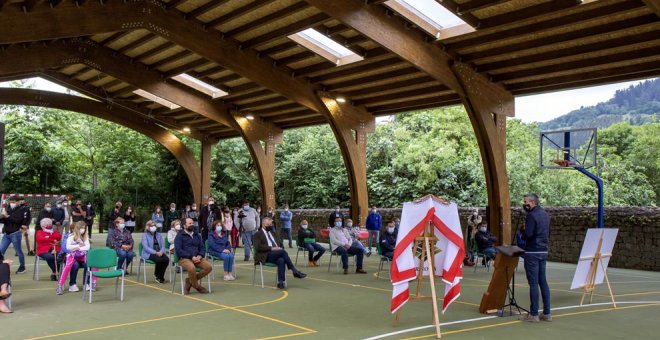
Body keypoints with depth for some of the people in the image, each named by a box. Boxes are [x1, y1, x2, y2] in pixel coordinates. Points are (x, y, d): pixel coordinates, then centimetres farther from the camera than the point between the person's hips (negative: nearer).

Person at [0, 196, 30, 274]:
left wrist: (7, 216, -18)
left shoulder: (22, 210, -4)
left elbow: (17, 220, -17)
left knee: (18, 251, 2)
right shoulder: (9, 210, 11)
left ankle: (22, 267, 14)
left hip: (15, 234, -6)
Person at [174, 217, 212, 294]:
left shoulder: (197, 235, 21)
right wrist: (191, 257, -16)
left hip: (197, 258, 5)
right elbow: (178, 250, -8)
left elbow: (202, 248, 18)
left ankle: (190, 281, -3)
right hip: (184, 258, -5)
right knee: (192, 268, -37)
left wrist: (199, 256, -5)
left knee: (208, 267, -21)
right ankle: (197, 286, -8)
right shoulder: (179, 236, 4)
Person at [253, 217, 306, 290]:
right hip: (265, 256, -6)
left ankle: (281, 282, -35)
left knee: (281, 260, -31)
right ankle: (294, 271, -23)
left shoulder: (270, 233, 27)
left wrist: (278, 247, 1)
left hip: (274, 255, 6)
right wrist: (271, 248, -19)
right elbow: (258, 247, -12)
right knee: (283, 251, -30)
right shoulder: (258, 234, 4)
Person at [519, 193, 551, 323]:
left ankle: (533, 314, 2)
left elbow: (527, 234, -21)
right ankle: (546, 313, 17)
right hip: (543, 251, 9)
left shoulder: (532, 215, -14)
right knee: (543, 281, 12)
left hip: (532, 252, -8)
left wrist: (522, 231, -2)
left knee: (533, 283, -3)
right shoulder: (545, 214, 14)